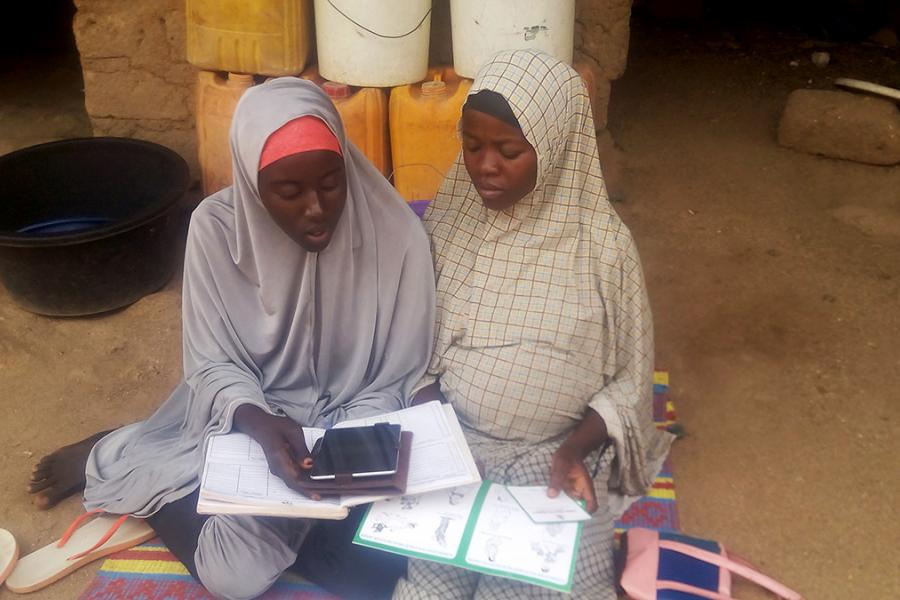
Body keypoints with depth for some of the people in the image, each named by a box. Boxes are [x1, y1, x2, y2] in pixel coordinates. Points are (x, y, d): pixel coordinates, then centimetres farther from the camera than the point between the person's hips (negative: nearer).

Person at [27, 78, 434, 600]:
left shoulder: (397, 234, -18)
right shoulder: (217, 227, -16)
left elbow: (396, 381, -9)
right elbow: (214, 364, -9)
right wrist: (258, 421, -29)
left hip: (353, 425, 2)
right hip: (249, 420, -1)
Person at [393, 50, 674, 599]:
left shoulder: (602, 241, -10)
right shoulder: (450, 217, -2)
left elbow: (630, 380, -2)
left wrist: (575, 449, -17)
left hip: (555, 457, -1)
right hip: (452, 443, 2)